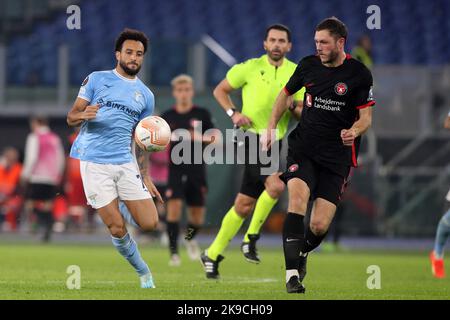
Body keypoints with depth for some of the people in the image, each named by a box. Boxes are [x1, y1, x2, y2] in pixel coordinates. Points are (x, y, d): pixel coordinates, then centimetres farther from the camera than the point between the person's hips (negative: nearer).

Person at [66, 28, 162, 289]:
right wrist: (83, 115, -20)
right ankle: (144, 272, 13)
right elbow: (71, 118, 3)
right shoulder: (96, 79, 4)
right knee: (117, 229, -9)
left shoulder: (146, 95, 13)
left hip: (126, 164, 3)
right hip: (94, 163, -3)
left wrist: (146, 178, 9)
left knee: (150, 223, -8)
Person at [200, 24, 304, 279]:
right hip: (252, 136, -5)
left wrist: (293, 106, -14)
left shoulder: (297, 74, 8)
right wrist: (234, 113, -6)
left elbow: (305, 114, 9)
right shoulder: (250, 68, 0)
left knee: (245, 205, 7)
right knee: (276, 185, -27)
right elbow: (220, 90, 10)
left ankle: (213, 255, 20)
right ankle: (251, 239, -10)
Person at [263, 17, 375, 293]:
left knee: (319, 226, -7)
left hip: (337, 155, -2)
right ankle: (292, 273, -25)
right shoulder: (308, 65, 5)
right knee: (297, 200, -25)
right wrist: (271, 129, 13)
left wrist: (353, 131, -23)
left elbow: (366, 117, -1)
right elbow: (286, 94, 21)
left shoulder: (359, 74, -4)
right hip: (303, 148, 2)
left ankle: (302, 253, 29)